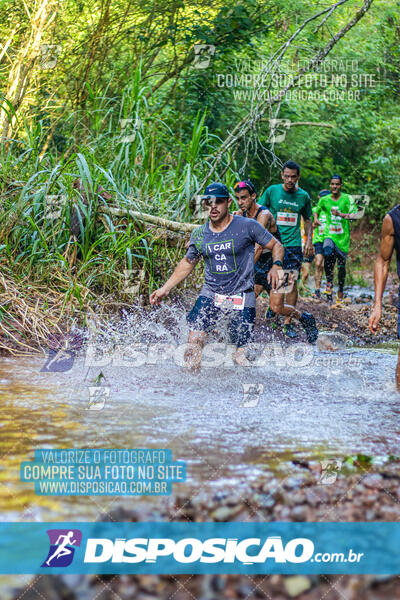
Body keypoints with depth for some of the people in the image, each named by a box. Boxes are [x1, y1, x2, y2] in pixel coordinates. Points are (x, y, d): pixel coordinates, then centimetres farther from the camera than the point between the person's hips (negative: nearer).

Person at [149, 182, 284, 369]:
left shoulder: (247, 226, -5)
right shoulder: (199, 234, 7)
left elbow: (276, 246, 4)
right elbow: (188, 263, 22)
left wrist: (276, 266, -16)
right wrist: (165, 289, 19)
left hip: (241, 298, -3)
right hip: (210, 295, 3)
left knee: (242, 357, -4)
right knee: (194, 339, -16)